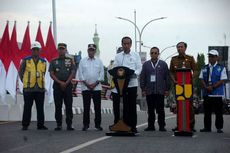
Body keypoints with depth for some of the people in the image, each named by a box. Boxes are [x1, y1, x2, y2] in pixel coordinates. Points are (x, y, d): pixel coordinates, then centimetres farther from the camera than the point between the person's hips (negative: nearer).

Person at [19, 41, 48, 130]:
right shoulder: (26, 60, 3)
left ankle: (40, 125, 10)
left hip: (40, 88, 3)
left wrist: (41, 81, 11)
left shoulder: (43, 62, 11)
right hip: (28, 88, -3)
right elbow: (20, 72, 9)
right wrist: (25, 81, 4)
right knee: (27, 107, 1)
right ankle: (25, 125, 8)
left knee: (40, 108, 4)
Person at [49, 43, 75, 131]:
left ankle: (69, 124, 0)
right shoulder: (54, 61, 9)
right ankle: (59, 124, 6)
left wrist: (66, 83, -9)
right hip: (57, 86, 0)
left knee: (69, 106, -3)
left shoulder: (70, 61, 9)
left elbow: (73, 73, 2)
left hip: (68, 85, 0)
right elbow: (51, 74, 1)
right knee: (58, 106, 1)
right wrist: (60, 82, -10)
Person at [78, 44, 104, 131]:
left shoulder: (99, 61, 8)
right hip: (85, 87, 0)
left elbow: (101, 74, 4)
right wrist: (87, 84, -7)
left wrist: (95, 84, -7)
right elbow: (80, 74, 2)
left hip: (96, 87, 1)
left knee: (97, 107, 0)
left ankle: (98, 124, 6)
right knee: (86, 107, 1)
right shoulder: (82, 61, 6)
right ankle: (85, 125, 7)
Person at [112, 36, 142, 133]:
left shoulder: (135, 55, 11)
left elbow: (139, 69, 4)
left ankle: (133, 126, 3)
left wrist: (133, 74, -16)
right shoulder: (118, 56, 14)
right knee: (123, 106, 0)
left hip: (132, 83, -1)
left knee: (132, 106, 0)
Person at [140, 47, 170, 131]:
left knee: (160, 110, -1)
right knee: (150, 110, 3)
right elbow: (142, 77, 9)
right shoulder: (146, 64, 11)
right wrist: (143, 89, 2)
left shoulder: (163, 64, 8)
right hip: (149, 91, 1)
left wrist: (167, 89, 1)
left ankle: (162, 126, 4)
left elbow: (167, 77, 7)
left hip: (160, 91, -1)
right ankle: (151, 126, 9)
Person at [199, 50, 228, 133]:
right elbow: (201, 79, 7)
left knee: (218, 112, -2)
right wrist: (206, 87, -10)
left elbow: (222, 80, -6)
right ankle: (207, 127, 13)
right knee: (207, 112, 7)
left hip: (217, 94, -3)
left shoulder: (221, 68, 2)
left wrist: (212, 87, -15)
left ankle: (219, 128, 4)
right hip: (206, 94, 3)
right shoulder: (204, 68, 13)